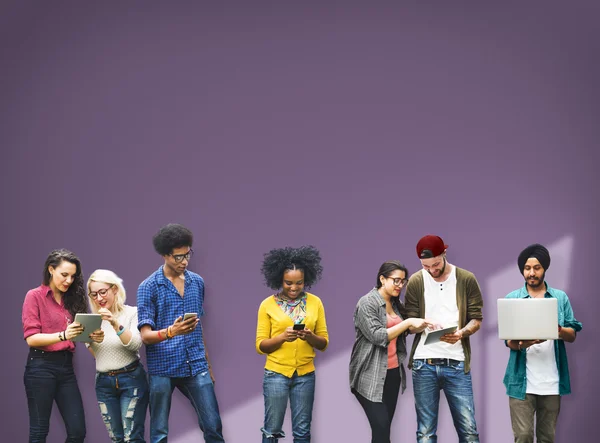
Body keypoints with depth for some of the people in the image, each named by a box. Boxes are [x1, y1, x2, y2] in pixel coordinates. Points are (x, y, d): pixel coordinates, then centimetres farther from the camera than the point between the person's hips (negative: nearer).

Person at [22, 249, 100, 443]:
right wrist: (62, 335, -27)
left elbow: (77, 335, 14)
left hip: (66, 366, 5)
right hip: (41, 367, -5)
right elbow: (31, 338, -12)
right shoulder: (35, 296, -3)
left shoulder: (71, 299, 14)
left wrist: (91, 336, -8)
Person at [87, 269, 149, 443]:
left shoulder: (132, 313, -4)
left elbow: (135, 344, -16)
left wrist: (115, 324, -27)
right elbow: (94, 354, 7)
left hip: (131, 379, -4)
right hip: (104, 383, 4)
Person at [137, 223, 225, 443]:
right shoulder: (148, 287, -6)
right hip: (162, 369, -4)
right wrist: (170, 332, -29)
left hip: (196, 367, 4)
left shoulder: (198, 282, 8)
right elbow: (145, 335, -10)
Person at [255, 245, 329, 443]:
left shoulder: (315, 302, 3)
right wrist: (282, 337, -21)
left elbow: (324, 343, 6)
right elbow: (260, 345, -2)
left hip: (305, 375, 2)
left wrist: (310, 336, -16)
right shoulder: (268, 305, -3)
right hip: (276, 373, -2)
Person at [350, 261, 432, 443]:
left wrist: (423, 326, -1)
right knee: (381, 428, -15)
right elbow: (377, 336, -18)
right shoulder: (366, 303, -10)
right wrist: (408, 322, -21)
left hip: (393, 372, 7)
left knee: (385, 428, 7)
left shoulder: (396, 304, 12)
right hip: (371, 375, -7)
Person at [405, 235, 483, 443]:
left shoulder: (466, 279, 2)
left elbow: (476, 319, 3)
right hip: (424, 363, 1)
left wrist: (461, 332, -18)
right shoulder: (415, 282, 4)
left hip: (456, 363, -1)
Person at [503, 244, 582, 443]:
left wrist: (560, 331, -20)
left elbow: (572, 335, 4)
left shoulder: (560, 297, 8)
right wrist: (521, 344, -25)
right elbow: (508, 340, -1)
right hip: (522, 380, -2)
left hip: (551, 380, 2)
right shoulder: (512, 299, 5)